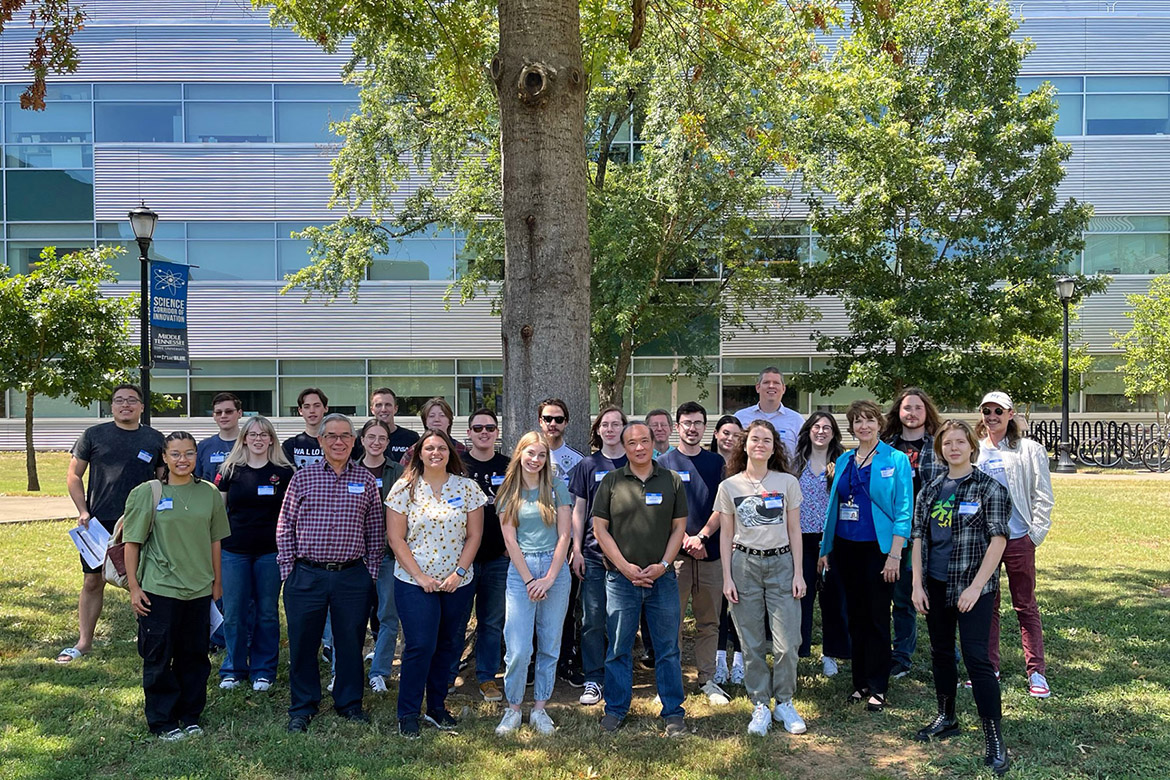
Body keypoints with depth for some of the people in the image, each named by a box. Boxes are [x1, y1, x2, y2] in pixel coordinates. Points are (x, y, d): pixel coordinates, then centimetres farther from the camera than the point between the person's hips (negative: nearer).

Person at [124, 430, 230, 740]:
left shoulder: (209, 493, 4)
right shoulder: (146, 493, -5)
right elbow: (132, 542, -4)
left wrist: (217, 580, 13)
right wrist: (134, 586, -6)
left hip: (199, 589, 3)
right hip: (159, 589, -3)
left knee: (195, 656, 11)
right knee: (159, 658, 4)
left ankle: (190, 716, 26)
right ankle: (163, 722, 19)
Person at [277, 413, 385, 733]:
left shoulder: (366, 481, 5)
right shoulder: (302, 478, 3)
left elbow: (376, 530, 8)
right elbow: (285, 526, 5)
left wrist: (371, 569, 3)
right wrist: (288, 568, -1)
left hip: (353, 576, 1)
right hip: (306, 575, 0)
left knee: (351, 642, 9)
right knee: (302, 643, 7)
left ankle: (349, 702, 26)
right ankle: (302, 707, 24)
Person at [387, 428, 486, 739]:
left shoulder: (467, 488, 3)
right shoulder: (405, 488, -2)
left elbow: (474, 536, 2)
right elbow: (396, 538, -4)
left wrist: (459, 573, -8)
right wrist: (420, 576, -11)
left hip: (458, 583, 3)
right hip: (414, 582, -2)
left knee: (448, 646, 9)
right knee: (420, 647, -6)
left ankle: (437, 707, 24)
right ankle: (407, 715, 8)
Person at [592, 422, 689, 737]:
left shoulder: (671, 481, 6)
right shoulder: (611, 482, 2)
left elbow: (679, 527, 7)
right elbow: (599, 528, 0)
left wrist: (663, 564, -6)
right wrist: (626, 567, -8)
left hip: (663, 578, 1)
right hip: (621, 579, -1)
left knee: (668, 648, 6)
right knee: (618, 648, 7)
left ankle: (673, 712, 17)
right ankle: (615, 709, 20)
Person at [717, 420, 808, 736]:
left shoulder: (788, 483, 3)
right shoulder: (729, 486, 3)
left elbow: (794, 531, 6)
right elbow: (726, 535, 5)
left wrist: (799, 573, 0)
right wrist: (727, 577, 0)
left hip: (781, 562, 0)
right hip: (744, 564, 0)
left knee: (787, 643, -4)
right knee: (751, 643, 3)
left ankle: (784, 703, 15)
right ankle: (760, 706, 17)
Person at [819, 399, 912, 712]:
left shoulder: (896, 460, -4)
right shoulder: (844, 461, 10)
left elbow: (903, 511, -8)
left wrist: (894, 555, -14)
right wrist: (825, 549, 12)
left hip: (878, 548, -5)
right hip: (846, 547, 5)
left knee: (877, 618, 1)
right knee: (855, 616, 11)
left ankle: (877, 688, 12)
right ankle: (860, 682, 22)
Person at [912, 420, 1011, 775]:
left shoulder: (989, 488, -6)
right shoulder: (930, 490, 8)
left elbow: (998, 539, -11)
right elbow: (918, 537, 8)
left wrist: (976, 586, -16)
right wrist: (917, 583, 1)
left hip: (973, 587, -5)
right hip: (936, 586, 5)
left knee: (976, 657, -9)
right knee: (941, 652, 15)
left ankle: (994, 739, -3)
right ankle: (946, 718, 32)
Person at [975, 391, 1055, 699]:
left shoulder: (1029, 450, 1)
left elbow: (1043, 495, 0)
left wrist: (1036, 532, -7)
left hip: (1018, 538, -3)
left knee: (1026, 606, 4)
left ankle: (1037, 672, 11)